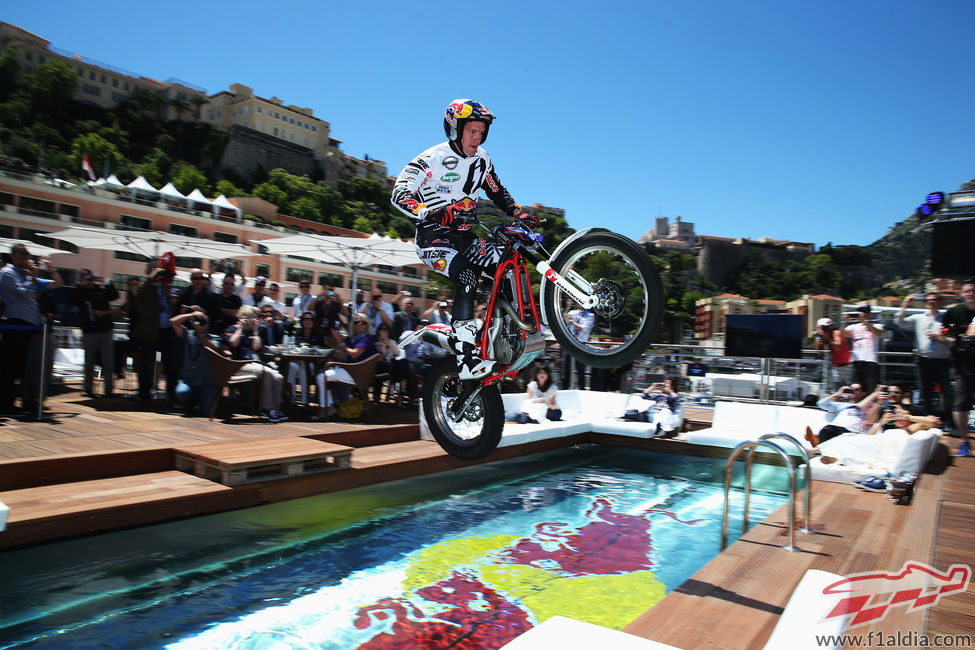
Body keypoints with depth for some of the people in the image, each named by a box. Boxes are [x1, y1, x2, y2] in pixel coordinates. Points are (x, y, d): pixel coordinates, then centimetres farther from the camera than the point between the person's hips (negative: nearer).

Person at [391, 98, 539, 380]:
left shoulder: (482, 159, 8)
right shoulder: (432, 159, -12)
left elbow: (498, 193, 21)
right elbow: (400, 193, -22)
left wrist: (519, 213, 3)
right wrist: (427, 213, -40)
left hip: (464, 234, 7)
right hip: (433, 237, -6)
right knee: (467, 278, -31)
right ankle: (466, 359, -29)